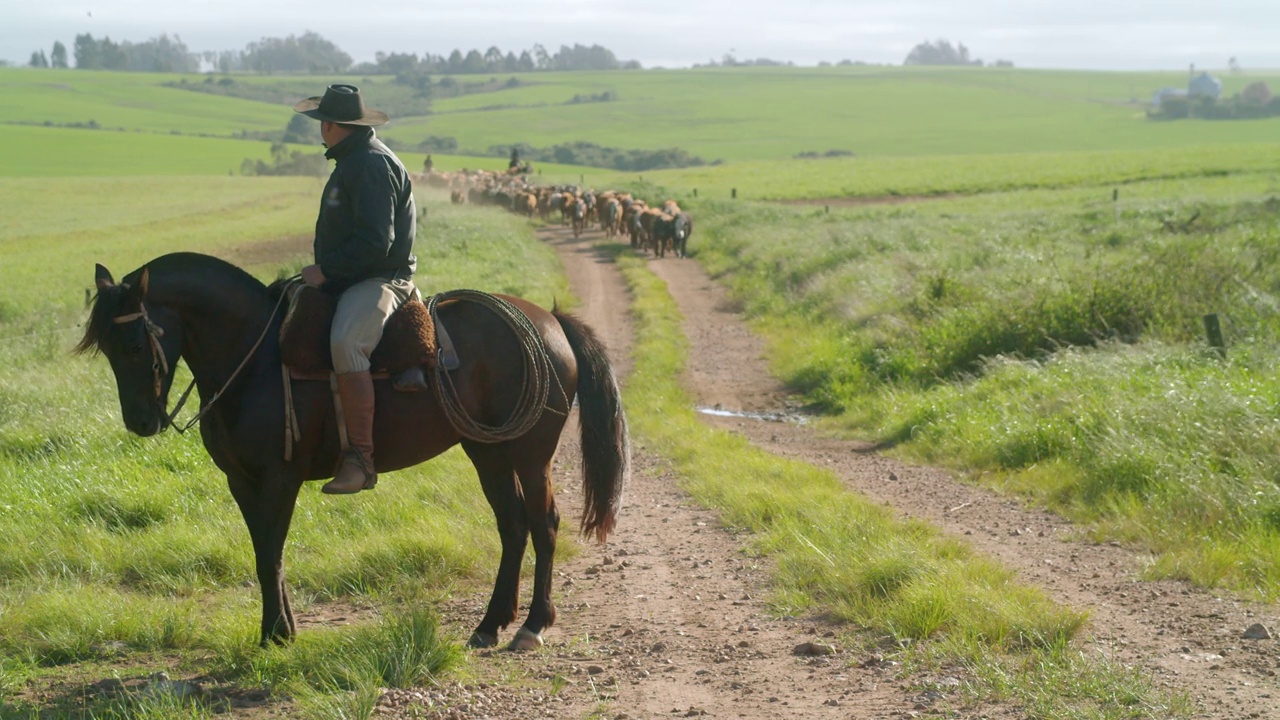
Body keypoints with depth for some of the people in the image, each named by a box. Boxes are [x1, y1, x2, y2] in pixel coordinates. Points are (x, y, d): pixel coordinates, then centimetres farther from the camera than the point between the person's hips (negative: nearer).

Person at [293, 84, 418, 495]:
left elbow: (375, 241, -25)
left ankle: (360, 458, -38)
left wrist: (326, 270, -20)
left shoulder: (372, 165, -16)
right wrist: (323, 270, 14)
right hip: (348, 279, 12)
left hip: (380, 280, -12)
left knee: (345, 344, -35)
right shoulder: (353, 160, 18)